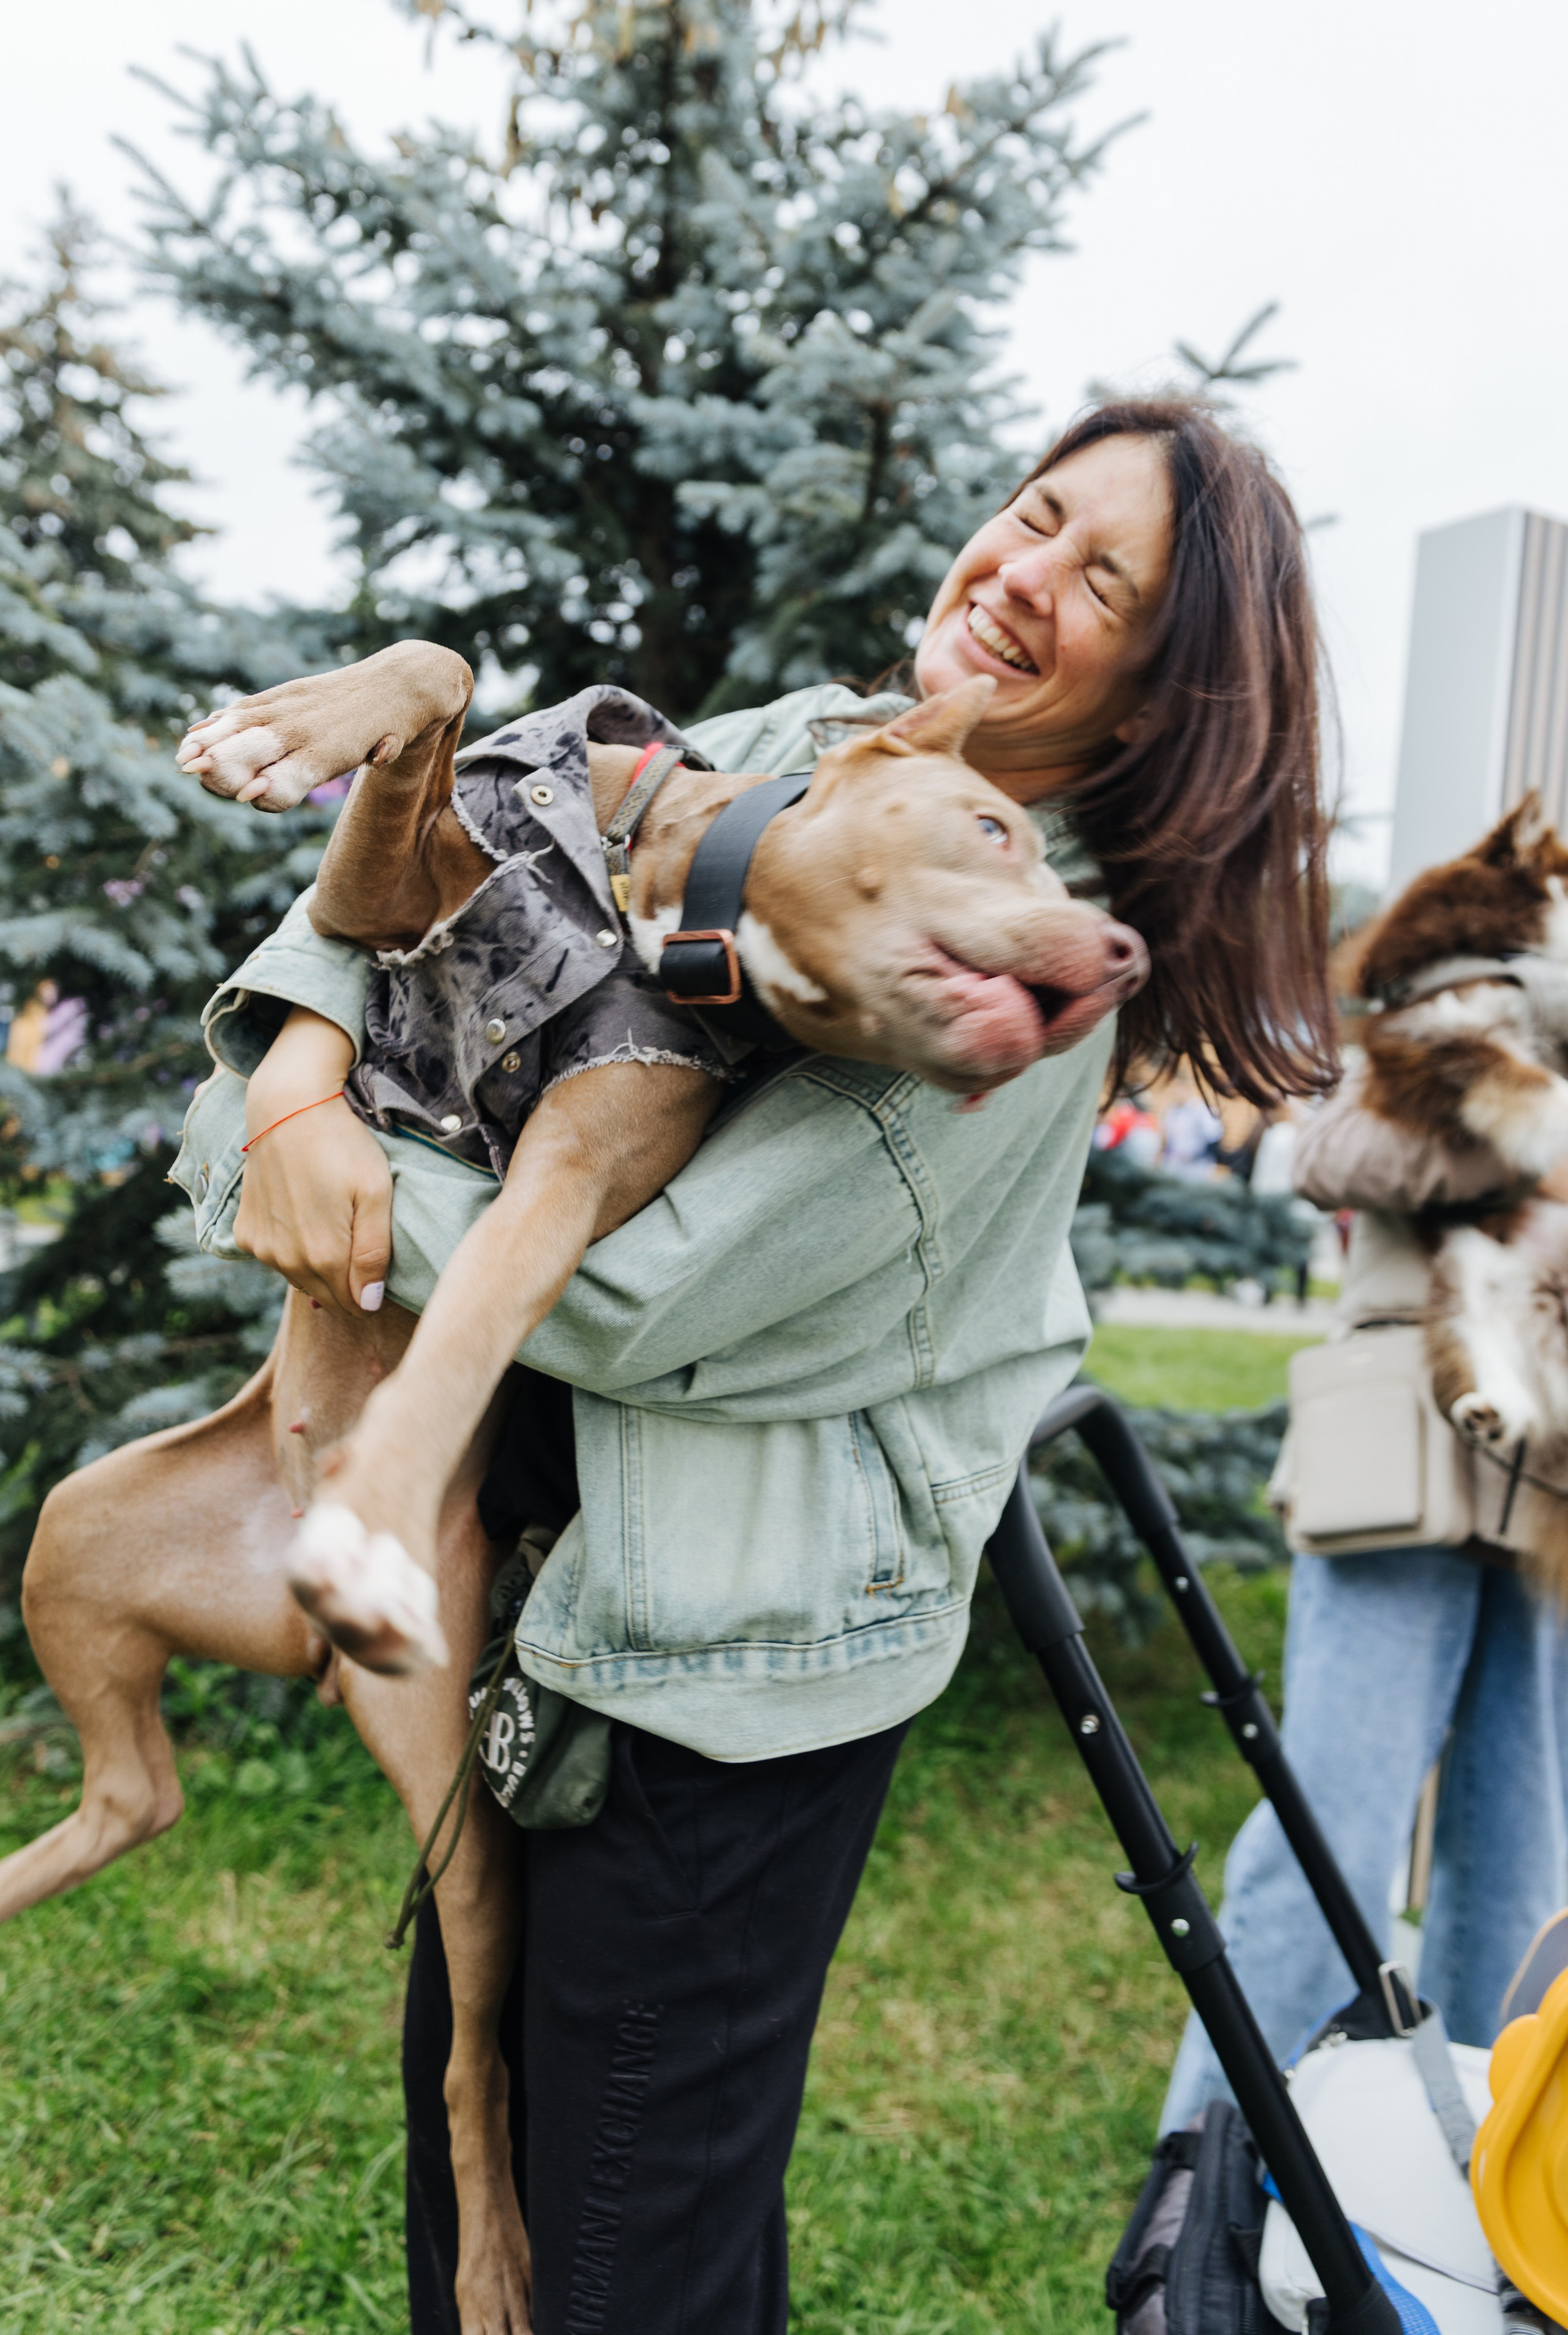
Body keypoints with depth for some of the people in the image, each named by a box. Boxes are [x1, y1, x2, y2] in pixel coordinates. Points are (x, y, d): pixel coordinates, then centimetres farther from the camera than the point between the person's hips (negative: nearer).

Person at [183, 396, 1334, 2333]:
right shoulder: (805, 742, 2)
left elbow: (638, 1300, -25)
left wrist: (361, 1174, -12)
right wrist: (302, 1066, -14)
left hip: (739, 1635, -7)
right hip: (554, 1540, 7)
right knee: (467, 2074, 26)